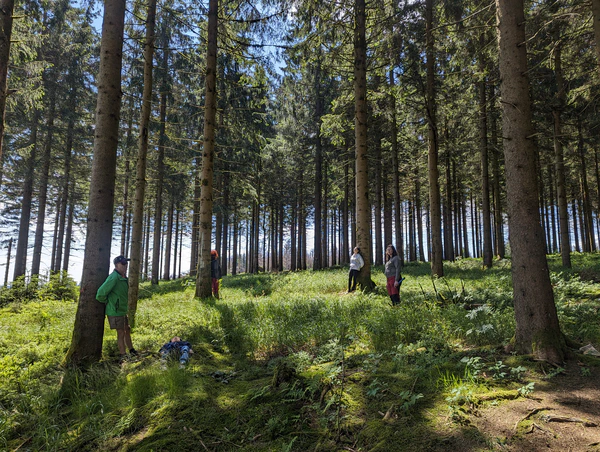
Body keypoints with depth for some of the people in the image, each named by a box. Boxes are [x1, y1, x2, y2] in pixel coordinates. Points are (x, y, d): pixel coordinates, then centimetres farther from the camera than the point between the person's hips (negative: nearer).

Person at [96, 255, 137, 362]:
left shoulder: (124, 277, 7)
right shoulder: (114, 277, -23)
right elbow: (100, 294, -26)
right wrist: (107, 302, -10)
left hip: (123, 310, 9)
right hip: (115, 311, -9)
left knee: (127, 330, 18)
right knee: (121, 333, 0)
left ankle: (131, 350, 32)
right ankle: (123, 356, 11)